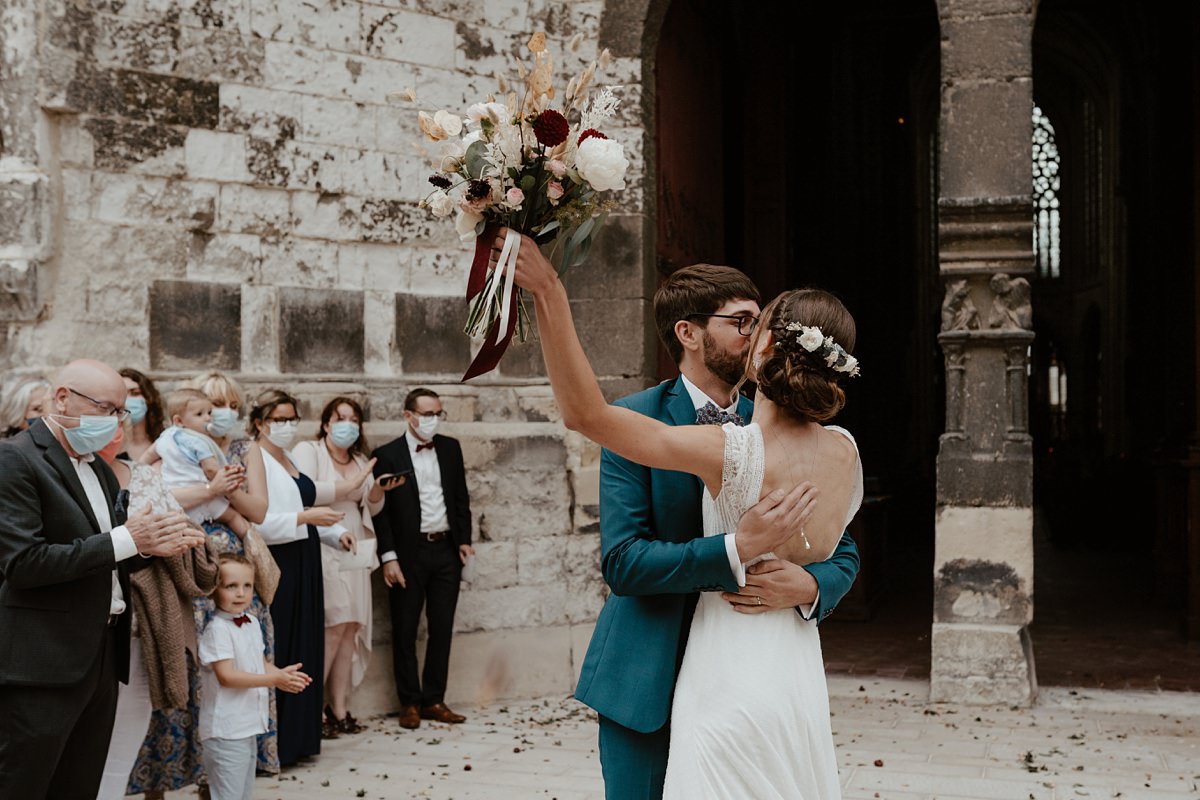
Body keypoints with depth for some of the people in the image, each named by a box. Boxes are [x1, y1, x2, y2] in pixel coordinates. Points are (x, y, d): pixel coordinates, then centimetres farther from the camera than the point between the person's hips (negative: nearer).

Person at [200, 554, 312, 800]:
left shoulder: (251, 623, 8)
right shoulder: (217, 629, -19)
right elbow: (226, 676, -24)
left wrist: (282, 674, -5)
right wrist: (273, 679, -26)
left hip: (249, 724, 9)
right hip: (226, 730, -9)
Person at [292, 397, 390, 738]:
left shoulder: (361, 461, 19)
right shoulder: (308, 451, 0)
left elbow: (371, 508, 21)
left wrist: (378, 489, 0)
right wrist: (348, 487, -17)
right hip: (323, 551, -6)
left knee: (352, 628, 2)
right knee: (334, 627, -13)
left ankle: (339, 710, 7)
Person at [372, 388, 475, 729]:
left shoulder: (450, 448, 8)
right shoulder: (387, 455, -4)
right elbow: (381, 510, -5)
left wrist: (464, 540, 6)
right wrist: (389, 557, -11)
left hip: (446, 550, 4)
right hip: (409, 553, -4)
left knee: (442, 628, 8)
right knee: (405, 631, 3)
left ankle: (434, 700, 17)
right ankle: (409, 702, 14)